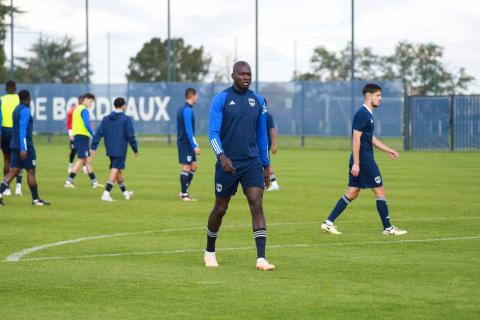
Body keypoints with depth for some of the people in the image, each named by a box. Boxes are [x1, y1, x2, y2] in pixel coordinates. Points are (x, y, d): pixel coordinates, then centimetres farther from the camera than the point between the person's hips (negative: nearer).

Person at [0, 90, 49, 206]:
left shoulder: (16, 110, 16)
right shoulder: (25, 111, -14)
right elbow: (22, 130, -21)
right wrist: (23, 149, -24)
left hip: (15, 145, 9)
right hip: (25, 146, -9)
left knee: (13, 171, 4)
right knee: (31, 171, 0)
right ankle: (35, 199, 6)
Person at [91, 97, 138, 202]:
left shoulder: (106, 119, 6)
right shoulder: (126, 119, -9)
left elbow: (98, 133, 1)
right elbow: (130, 136, -10)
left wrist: (93, 147, 1)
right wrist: (135, 150, -1)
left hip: (110, 150, 6)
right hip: (120, 150, -6)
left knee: (118, 170, 19)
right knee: (115, 171, -6)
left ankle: (125, 192, 33)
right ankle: (106, 194, -17)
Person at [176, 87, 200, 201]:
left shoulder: (181, 109, 15)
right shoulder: (187, 110, -15)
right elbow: (188, 130, -21)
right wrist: (195, 146, -21)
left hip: (183, 142, 10)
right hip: (186, 143, -10)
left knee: (193, 166, 12)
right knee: (186, 167, -5)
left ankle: (184, 191, 14)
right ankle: (184, 194, -1)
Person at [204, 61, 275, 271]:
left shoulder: (258, 100, 9)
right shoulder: (221, 99, -4)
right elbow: (213, 132, -9)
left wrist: (266, 165, 15)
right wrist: (221, 156, -25)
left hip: (252, 163, 3)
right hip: (228, 164, -2)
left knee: (257, 206, -13)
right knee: (220, 209, 9)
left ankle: (261, 258, -18)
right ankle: (209, 252, 31)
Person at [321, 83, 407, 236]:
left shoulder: (368, 114, 16)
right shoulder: (362, 114, -15)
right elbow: (356, 139, -20)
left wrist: (387, 150, 27)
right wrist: (356, 163, -22)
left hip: (364, 161, 10)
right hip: (363, 161, -10)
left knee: (352, 193, 10)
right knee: (380, 191, -3)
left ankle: (329, 222, 8)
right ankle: (388, 228, 4)